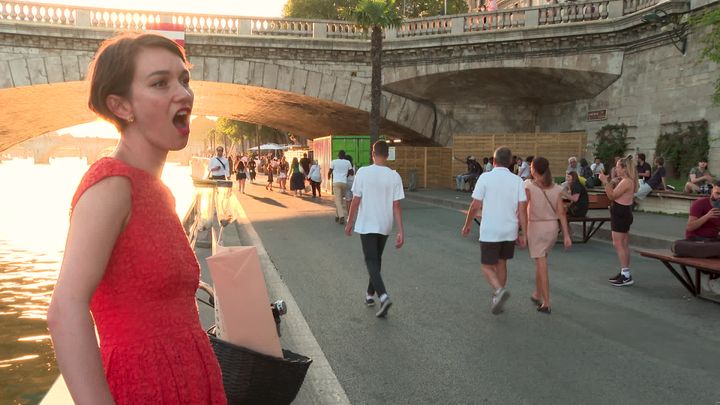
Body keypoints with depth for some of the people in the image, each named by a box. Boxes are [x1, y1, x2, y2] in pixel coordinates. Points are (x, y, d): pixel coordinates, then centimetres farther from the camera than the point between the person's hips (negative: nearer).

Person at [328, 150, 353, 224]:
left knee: (338, 200, -6)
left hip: (336, 182, -3)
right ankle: (337, 215, 23)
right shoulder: (348, 162, 7)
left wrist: (329, 177, 29)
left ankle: (341, 216, -21)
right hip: (344, 182, 3)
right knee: (340, 199, 17)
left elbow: (330, 172, 8)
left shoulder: (334, 162, 1)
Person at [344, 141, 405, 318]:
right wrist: (401, 232, -5)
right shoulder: (394, 176, -5)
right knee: (377, 259, 20)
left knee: (371, 261, 0)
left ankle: (383, 296, -20)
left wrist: (350, 223, 4)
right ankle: (370, 294, 30)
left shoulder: (363, 172, -10)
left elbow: (356, 201, -8)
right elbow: (396, 206, -7)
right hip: (385, 225, 3)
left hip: (366, 225, -3)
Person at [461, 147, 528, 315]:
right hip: (510, 231, 4)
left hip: (490, 231, -4)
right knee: (501, 264, 19)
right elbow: (522, 209, -4)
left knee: (487, 266, 7)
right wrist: (524, 235, 1)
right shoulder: (517, 180, -1)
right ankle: (497, 300, 26)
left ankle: (499, 290, -19)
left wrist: (467, 224, 7)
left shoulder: (485, 178, -9)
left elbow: (475, 206, -9)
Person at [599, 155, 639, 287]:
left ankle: (626, 275, -7)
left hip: (621, 214, -11)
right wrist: (610, 183, 10)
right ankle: (625, 273, 22)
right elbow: (615, 194, 14)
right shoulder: (626, 181, 13)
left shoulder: (626, 182, -18)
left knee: (617, 244, -8)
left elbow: (612, 196, -19)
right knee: (624, 245, 14)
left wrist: (605, 182, -17)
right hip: (622, 213, 11)